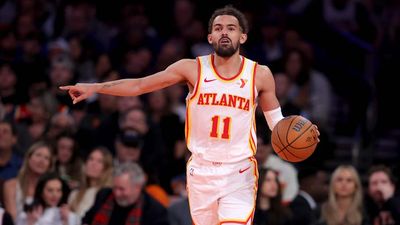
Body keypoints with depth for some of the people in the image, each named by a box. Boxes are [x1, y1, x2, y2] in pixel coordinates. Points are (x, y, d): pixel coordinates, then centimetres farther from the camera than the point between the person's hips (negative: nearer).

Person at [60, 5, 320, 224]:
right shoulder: (193, 69, -4)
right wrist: (95, 88, -8)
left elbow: (276, 121, 8)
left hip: (239, 174, -2)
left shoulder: (260, 75, -3)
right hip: (201, 171, 2)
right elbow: (139, 85, -1)